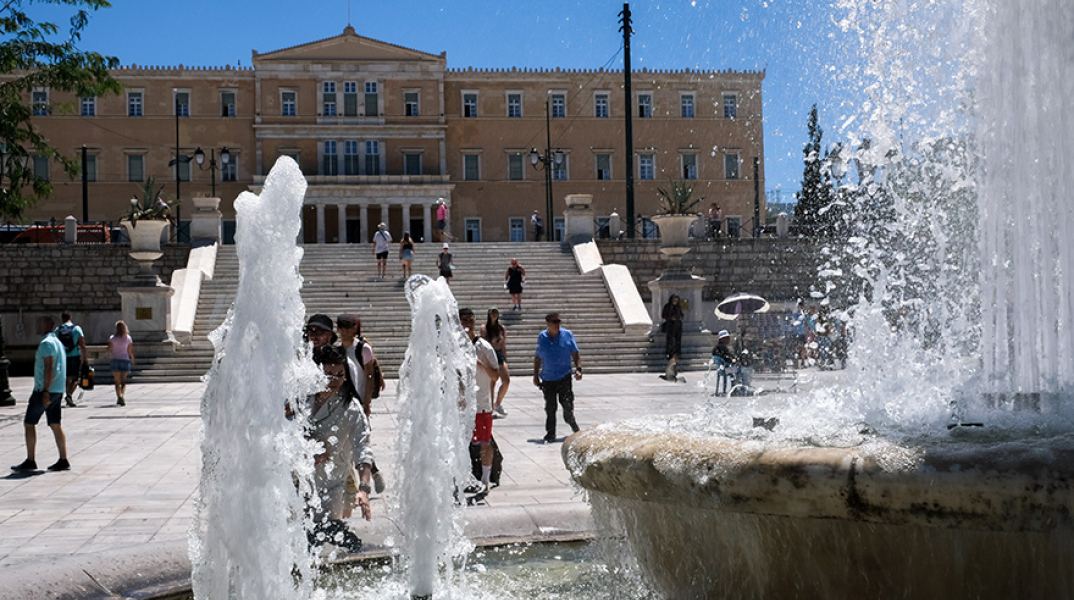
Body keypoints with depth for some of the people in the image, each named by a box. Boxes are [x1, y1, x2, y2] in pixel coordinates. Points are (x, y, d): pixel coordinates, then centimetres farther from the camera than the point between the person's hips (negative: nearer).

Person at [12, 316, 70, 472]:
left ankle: (30, 461, 0)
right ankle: (63, 460, 6)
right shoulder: (57, 342, 17)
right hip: (57, 390, 9)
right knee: (55, 425, 8)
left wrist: (45, 391, -25)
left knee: (29, 423, -1)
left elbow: (49, 368, -22)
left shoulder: (46, 343, -13)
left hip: (45, 389, -9)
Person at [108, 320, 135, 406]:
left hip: (115, 360, 0)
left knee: (117, 381, 7)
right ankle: (122, 396, -15)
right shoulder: (128, 338, -1)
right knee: (123, 381, 7)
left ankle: (119, 397, -9)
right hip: (125, 360, 0)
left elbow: (109, 349, -6)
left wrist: (111, 354, 16)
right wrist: (132, 360, 13)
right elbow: (131, 351, -1)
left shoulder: (112, 338, -3)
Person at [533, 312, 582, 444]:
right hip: (547, 378, 2)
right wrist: (536, 375, 13)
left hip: (564, 377, -2)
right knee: (550, 408, 4)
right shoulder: (542, 337, 6)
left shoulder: (567, 335, 2)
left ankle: (572, 423, 24)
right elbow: (537, 357, 14)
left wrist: (578, 369, -9)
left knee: (567, 404, -5)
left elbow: (575, 354, 5)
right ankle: (550, 434, 15)